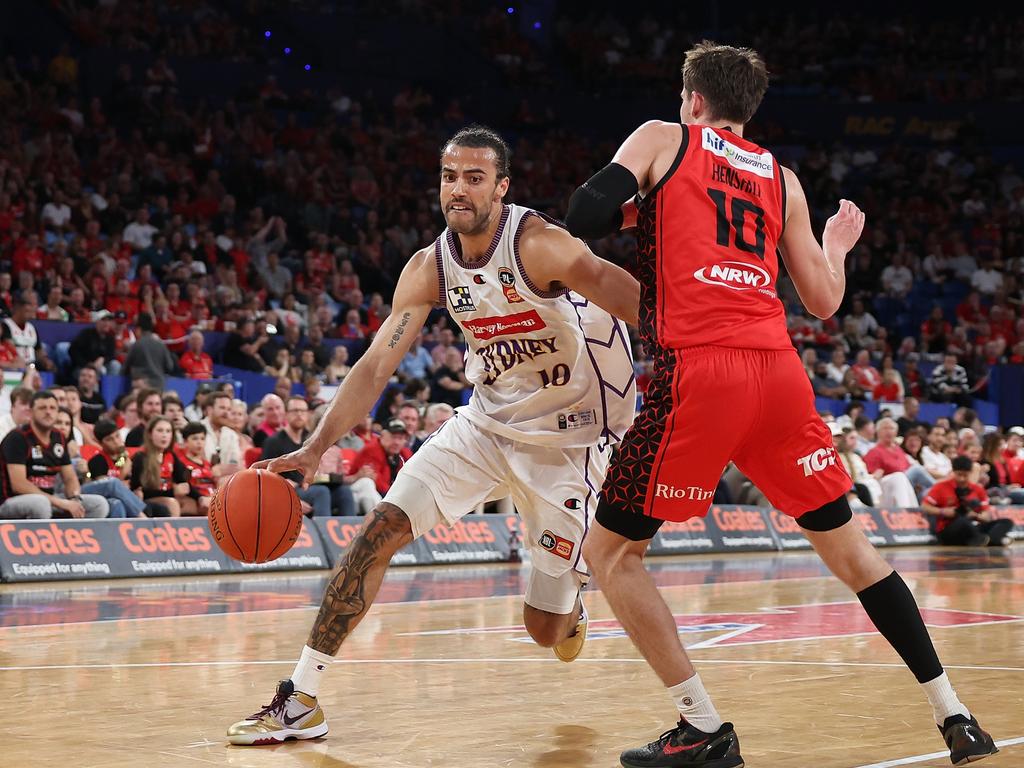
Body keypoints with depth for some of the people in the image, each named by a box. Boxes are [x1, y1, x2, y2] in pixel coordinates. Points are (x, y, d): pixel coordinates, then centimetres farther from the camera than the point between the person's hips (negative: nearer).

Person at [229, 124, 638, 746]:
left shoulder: (539, 244, -23)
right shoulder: (430, 268, -5)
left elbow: (626, 296, -35)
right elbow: (377, 366, -8)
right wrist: (316, 449, -21)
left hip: (569, 439, -5)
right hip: (488, 421, 5)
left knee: (545, 630, -1)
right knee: (380, 532, -11)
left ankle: (569, 605, 40)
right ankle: (301, 701, -6)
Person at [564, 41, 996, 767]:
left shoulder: (661, 139, 11)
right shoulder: (782, 179, 20)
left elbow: (585, 216, -4)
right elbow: (823, 302, 18)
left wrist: (637, 210, 19)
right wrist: (838, 245, 39)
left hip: (698, 373, -4)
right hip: (780, 372, 5)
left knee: (610, 551, 8)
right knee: (849, 546, 18)